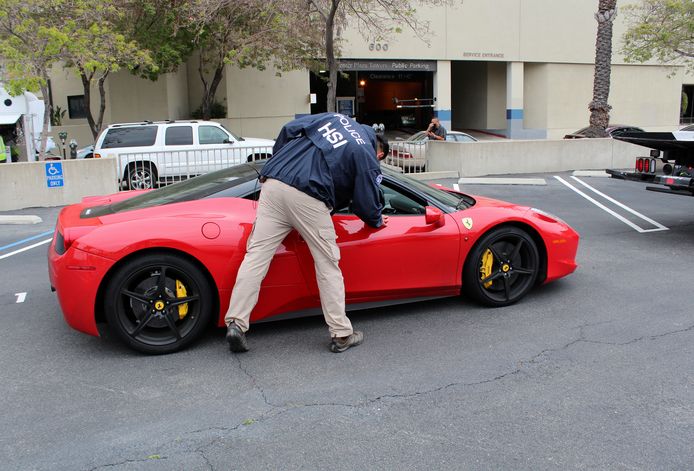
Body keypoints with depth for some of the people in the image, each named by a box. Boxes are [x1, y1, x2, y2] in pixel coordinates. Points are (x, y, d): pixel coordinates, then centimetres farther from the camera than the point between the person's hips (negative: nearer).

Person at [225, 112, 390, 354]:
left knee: (256, 255, 4)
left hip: (273, 184, 5)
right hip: (307, 198, -5)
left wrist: (276, 165, 27)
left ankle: (236, 323, 0)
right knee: (327, 265, 7)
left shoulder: (334, 117, 26)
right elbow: (367, 204, 11)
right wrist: (377, 221, 33)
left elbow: (288, 129, 19)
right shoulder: (368, 157, 11)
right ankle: (342, 334, 14)